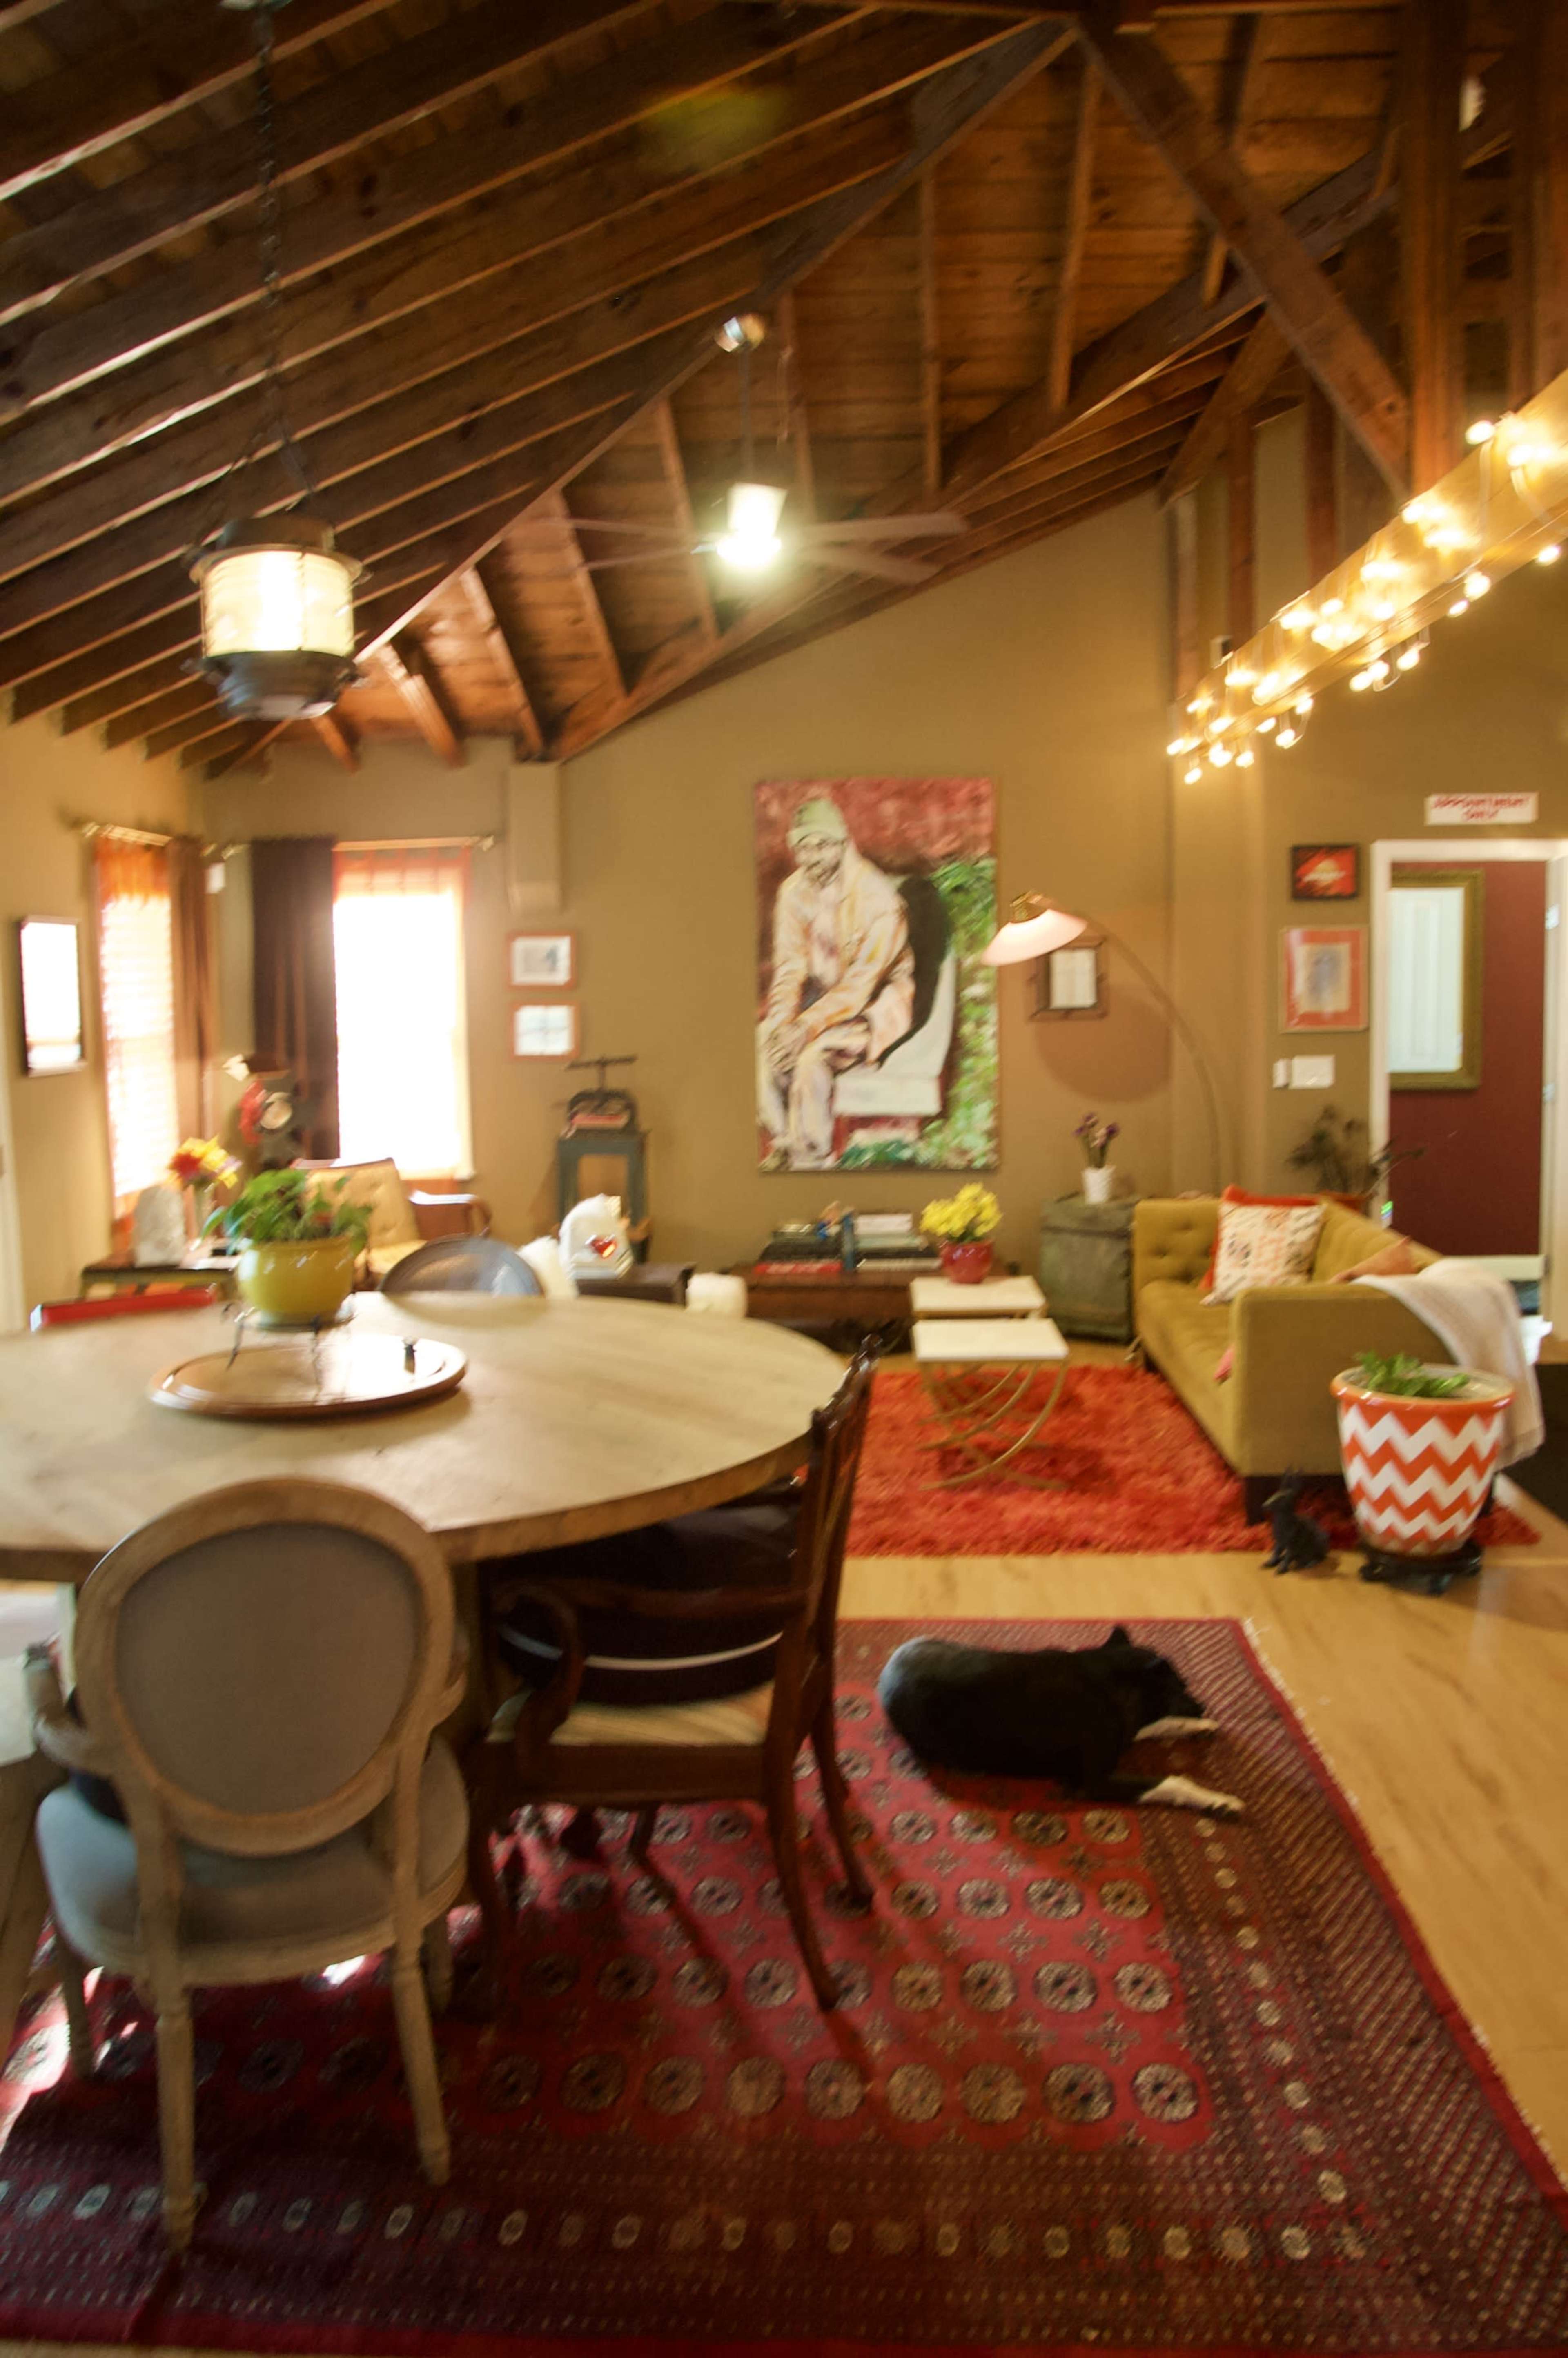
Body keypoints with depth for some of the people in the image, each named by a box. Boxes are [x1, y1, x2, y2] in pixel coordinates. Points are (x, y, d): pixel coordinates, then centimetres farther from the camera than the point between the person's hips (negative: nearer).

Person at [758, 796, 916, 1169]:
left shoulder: (877, 897, -23)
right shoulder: (793, 891, -5)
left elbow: (864, 980, -26)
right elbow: (789, 967, -3)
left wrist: (806, 1027, -33)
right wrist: (782, 1022, -21)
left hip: (877, 1002, -6)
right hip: (823, 992, 6)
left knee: (813, 1053, -31)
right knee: (761, 1039, -18)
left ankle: (813, 1157, -14)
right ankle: (783, 1143, -3)